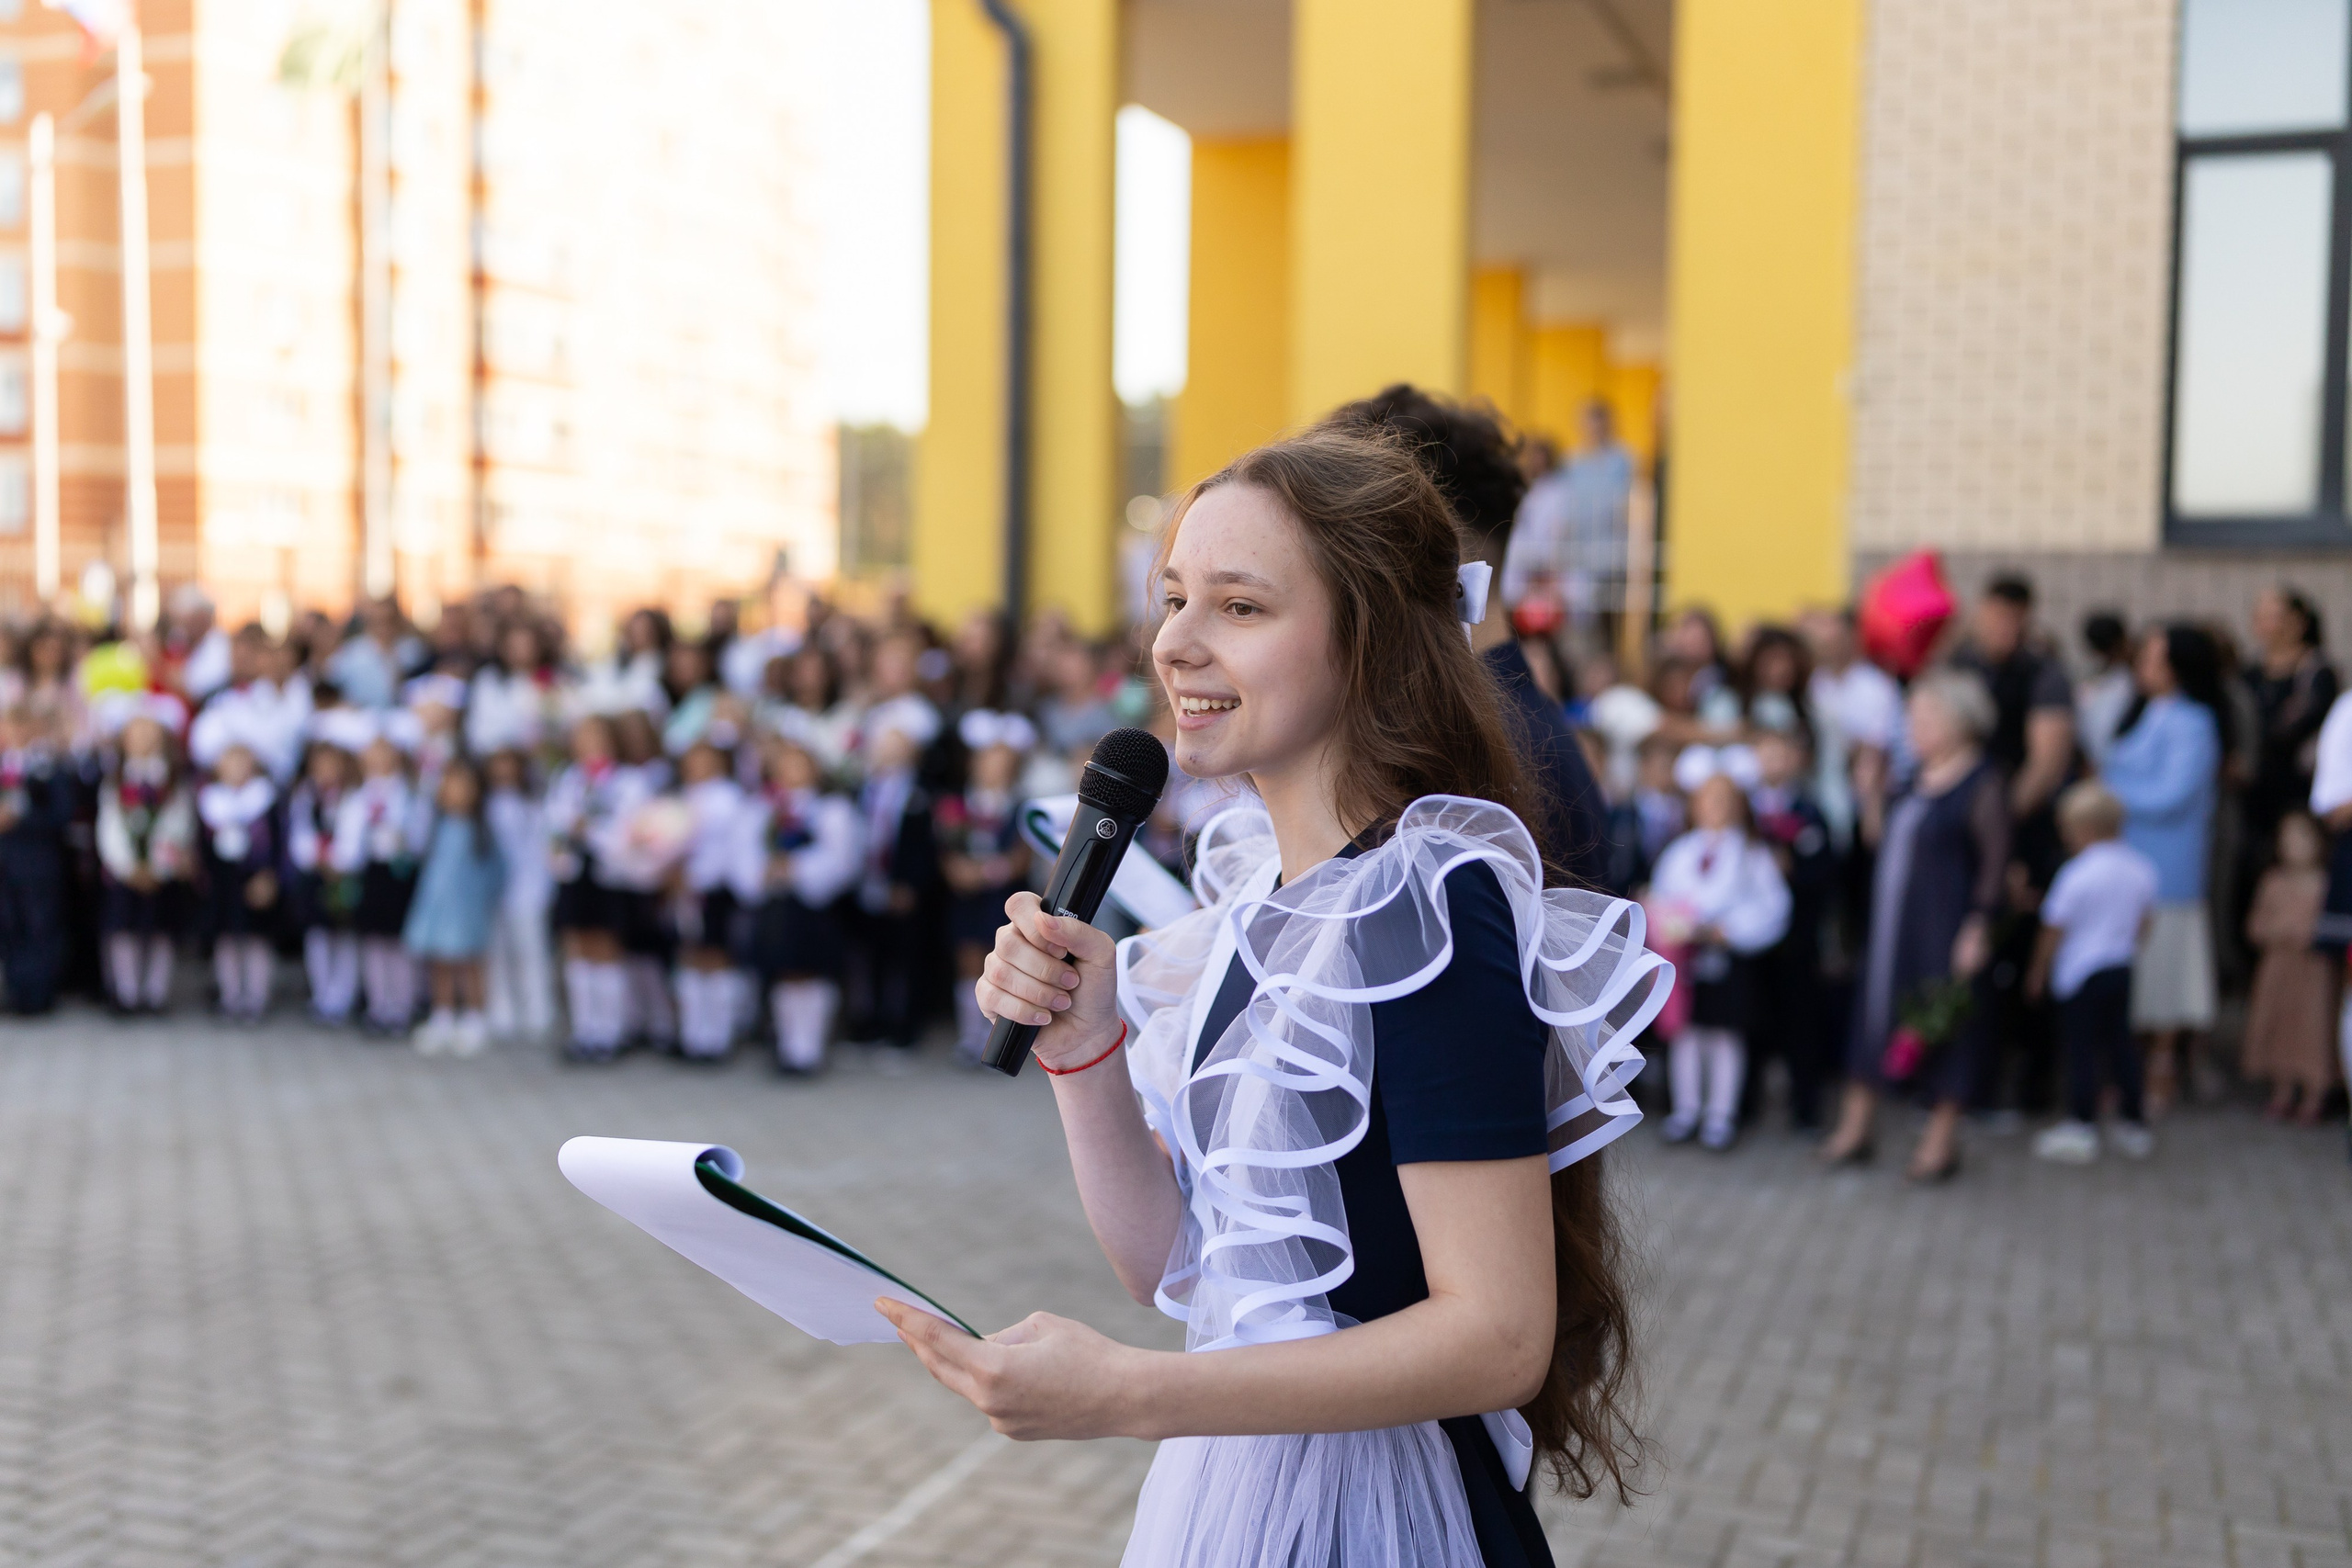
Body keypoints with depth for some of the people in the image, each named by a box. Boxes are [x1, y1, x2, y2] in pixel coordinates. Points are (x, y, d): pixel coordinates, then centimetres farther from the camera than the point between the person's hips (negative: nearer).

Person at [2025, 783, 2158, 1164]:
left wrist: (2038, 972, 2)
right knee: (2120, 1042, 14)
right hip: (2121, 968, 6)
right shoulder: (2141, 868, 2)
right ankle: (2133, 1124, 20)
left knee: (2080, 1047, -1)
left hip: (2080, 973, -6)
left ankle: (2081, 1127, 2)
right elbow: (2143, 924, 13)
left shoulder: (2076, 875, -17)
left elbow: (2054, 930, -9)